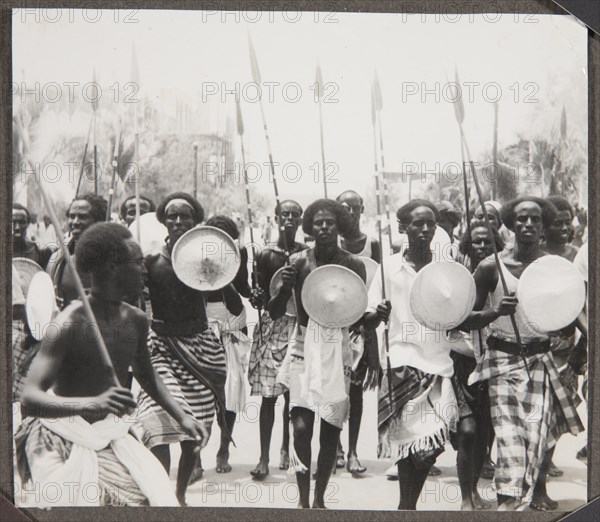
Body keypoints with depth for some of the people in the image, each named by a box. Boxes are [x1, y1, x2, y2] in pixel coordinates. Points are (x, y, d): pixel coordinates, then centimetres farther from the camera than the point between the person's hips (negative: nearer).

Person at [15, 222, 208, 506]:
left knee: (159, 499, -9)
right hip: (62, 438, -5)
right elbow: (29, 398, -30)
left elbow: (146, 375, 18)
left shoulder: (136, 320, -2)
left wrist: (181, 417, 8)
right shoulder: (70, 323, -23)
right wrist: (93, 404, -45)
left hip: (110, 435, 6)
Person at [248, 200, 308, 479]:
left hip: (300, 325, 1)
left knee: (293, 392, 6)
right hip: (272, 325, -1)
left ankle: (286, 448, 24)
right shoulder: (265, 254, 2)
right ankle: (264, 457, 3)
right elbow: (260, 296, 1)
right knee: (269, 394, -3)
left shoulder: (307, 254, 5)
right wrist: (256, 298, -19)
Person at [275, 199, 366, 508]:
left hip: (336, 346, 1)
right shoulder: (299, 263, -3)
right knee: (301, 427, -11)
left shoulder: (353, 265, -3)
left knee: (331, 428, 6)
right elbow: (275, 313, -3)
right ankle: (303, 500, 3)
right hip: (304, 345, -1)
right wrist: (285, 287, -21)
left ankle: (319, 499, 23)